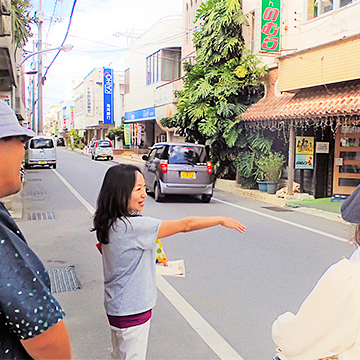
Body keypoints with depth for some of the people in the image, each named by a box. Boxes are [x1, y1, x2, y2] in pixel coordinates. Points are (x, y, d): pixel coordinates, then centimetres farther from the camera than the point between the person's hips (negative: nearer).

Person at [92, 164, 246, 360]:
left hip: (117, 307, 9)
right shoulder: (134, 226, -29)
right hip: (131, 312, -9)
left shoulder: (109, 223, -1)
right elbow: (185, 225, -22)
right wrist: (221, 220, -11)